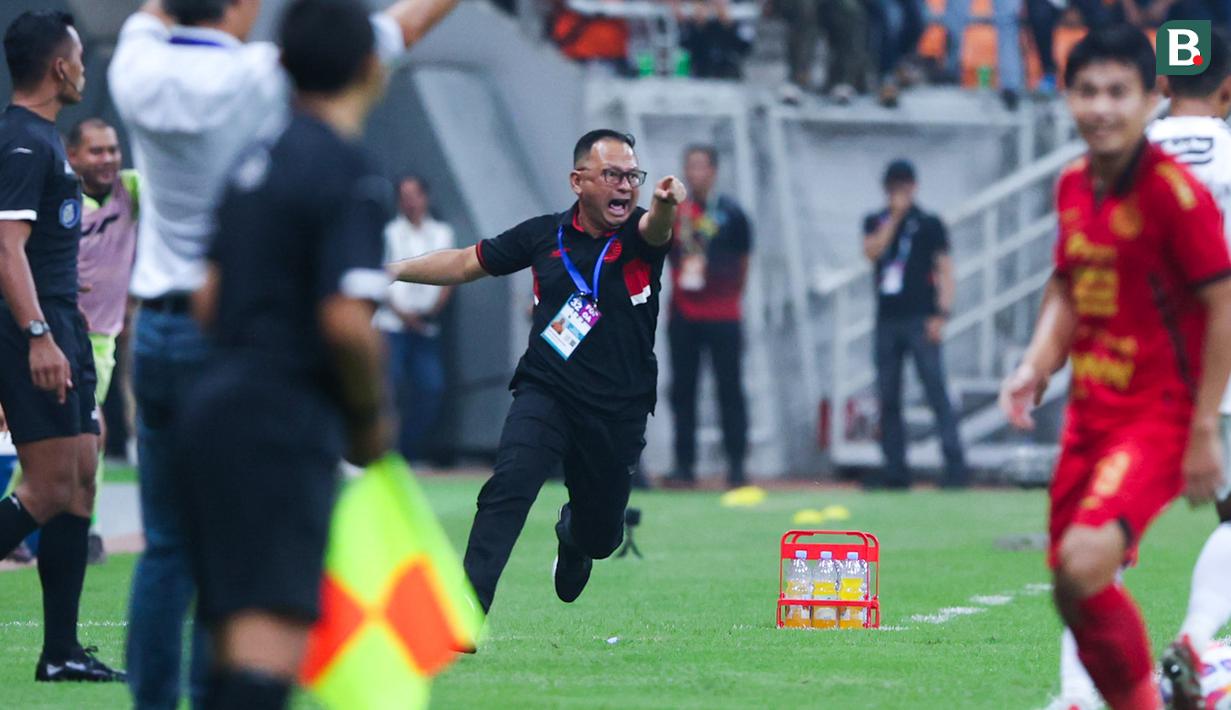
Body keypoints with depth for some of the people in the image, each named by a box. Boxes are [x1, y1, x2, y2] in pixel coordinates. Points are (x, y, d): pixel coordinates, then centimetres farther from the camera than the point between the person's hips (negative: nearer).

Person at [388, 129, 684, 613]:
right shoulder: (545, 236, 0)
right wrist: (390, 271, 6)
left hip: (618, 410, 1)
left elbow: (656, 228, -30)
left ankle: (571, 534, 52)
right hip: (546, 392, 0)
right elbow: (466, 264, 12)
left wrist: (664, 206, -55)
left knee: (600, 536, 13)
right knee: (510, 483, -27)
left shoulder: (639, 236, -5)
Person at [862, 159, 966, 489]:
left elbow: (945, 270, 1)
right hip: (887, 320, 4)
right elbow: (872, 251, -4)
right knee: (888, 399, 4)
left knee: (937, 392, -12)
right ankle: (895, 471, 8)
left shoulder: (929, 224, 5)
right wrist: (895, 217, -7)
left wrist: (941, 314, -10)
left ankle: (955, 465, -15)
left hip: (921, 319, -4)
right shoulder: (876, 222, 15)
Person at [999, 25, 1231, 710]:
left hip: (1160, 415, -8)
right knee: (1076, 592, 10)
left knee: (1085, 566, -26)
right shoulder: (1074, 186, 6)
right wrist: (1037, 367, 4)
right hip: (1091, 410, 8)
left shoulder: (1176, 193, -16)